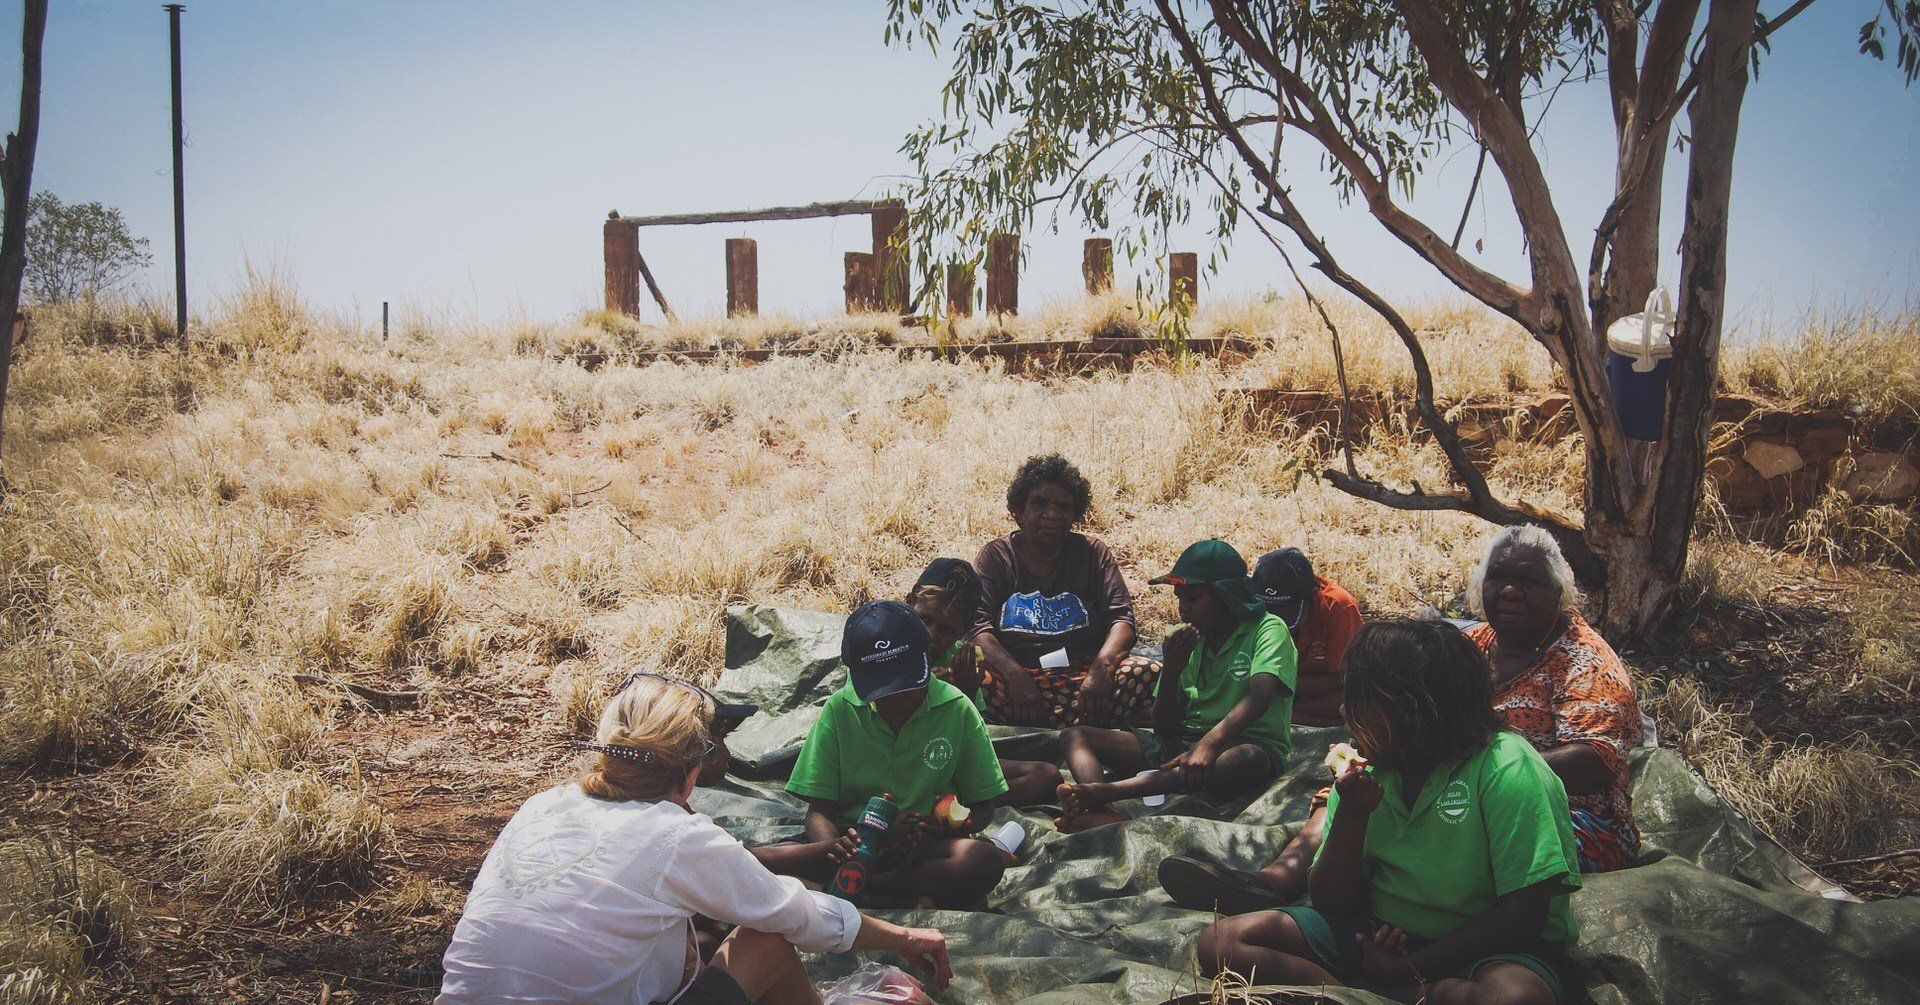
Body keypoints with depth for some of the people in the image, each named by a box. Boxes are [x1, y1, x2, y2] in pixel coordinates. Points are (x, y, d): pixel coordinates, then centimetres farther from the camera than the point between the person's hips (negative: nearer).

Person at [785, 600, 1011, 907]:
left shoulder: (957, 709, 1)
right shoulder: (839, 710, 2)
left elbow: (983, 806, 7)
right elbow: (818, 812, 0)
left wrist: (939, 827, -16)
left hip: (926, 846, 0)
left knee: (986, 860, -34)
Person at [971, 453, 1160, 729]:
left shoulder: (1093, 553, 13)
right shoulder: (995, 557, 9)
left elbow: (1121, 618, 2)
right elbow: (977, 625, -5)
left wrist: (1101, 668, -20)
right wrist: (1016, 675, -24)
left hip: (1084, 672, 1)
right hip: (1017, 672, -1)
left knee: (1149, 674, -28)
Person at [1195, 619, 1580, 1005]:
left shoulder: (1506, 768, -14)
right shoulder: (1365, 770, 5)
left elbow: (1524, 914, -18)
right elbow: (1332, 905, 3)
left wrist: (1410, 969, -19)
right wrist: (1351, 814, -13)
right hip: (1383, 936, 5)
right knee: (1221, 942, -12)